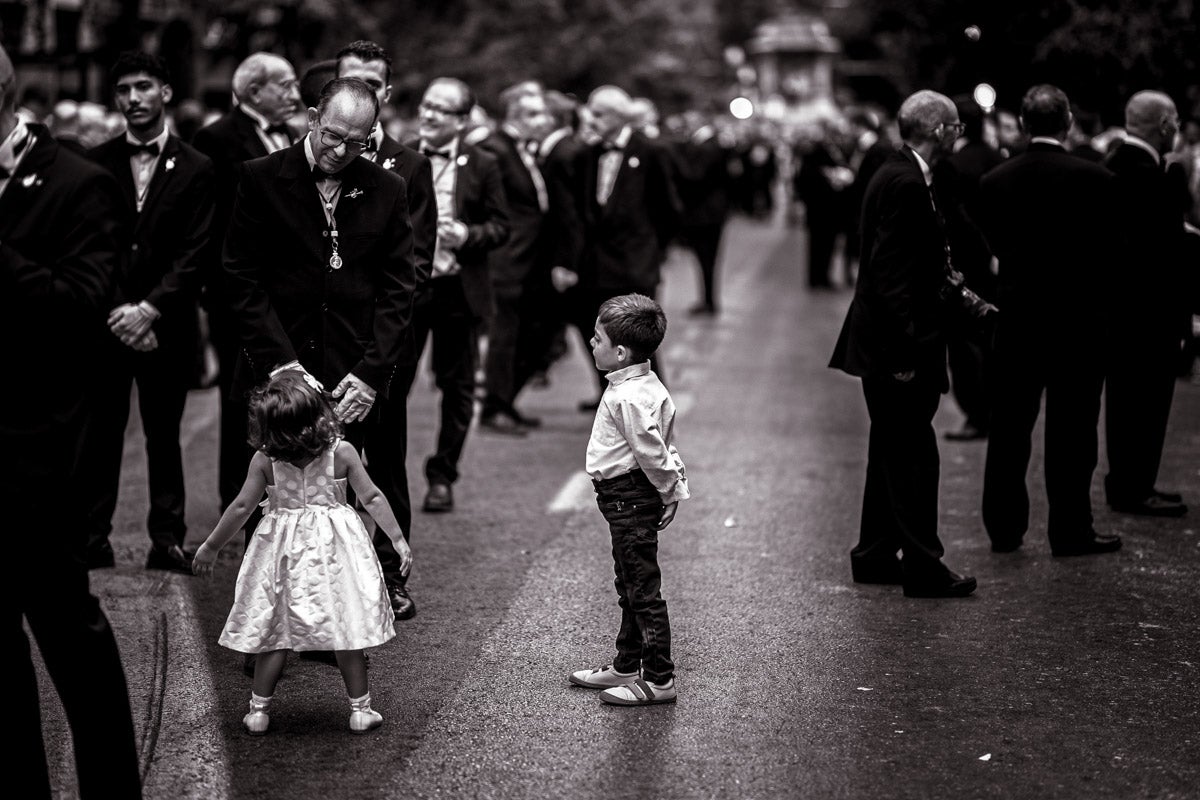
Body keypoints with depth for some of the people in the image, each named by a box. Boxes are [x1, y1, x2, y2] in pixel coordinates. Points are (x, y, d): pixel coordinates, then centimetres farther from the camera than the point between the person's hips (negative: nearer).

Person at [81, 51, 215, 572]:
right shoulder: (96, 164, 7)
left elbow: (193, 254, -4)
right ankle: (92, 538, 5)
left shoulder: (195, 169, 2)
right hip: (104, 322, 1)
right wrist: (117, 311, -8)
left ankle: (168, 539, 9)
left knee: (164, 433, 4)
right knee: (99, 433, 1)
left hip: (166, 325, -1)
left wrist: (149, 310, -13)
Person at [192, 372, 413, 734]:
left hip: (284, 552, 0)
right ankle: (360, 708, 13)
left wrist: (210, 547, 6)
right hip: (334, 549, 0)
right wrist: (398, 539, 3)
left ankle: (259, 710, 15)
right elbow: (372, 499, -6)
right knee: (345, 630, 8)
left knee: (273, 630, 10)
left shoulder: (264, 460, -10)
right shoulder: (342, 453, -10)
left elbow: (241, 507, -6)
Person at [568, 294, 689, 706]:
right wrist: (674, 488, 15)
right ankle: (626, 667, 32)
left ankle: (658, 679, 2)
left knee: (644, 590, -4)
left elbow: (651, 452, -22)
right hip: (627, 499, 11)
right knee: (631, 589, 20)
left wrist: (670, 491, -10)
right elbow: (662, 448, 14)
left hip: (629, 498, -11)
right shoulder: (643, 386, 9)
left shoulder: (630, 398, -24)